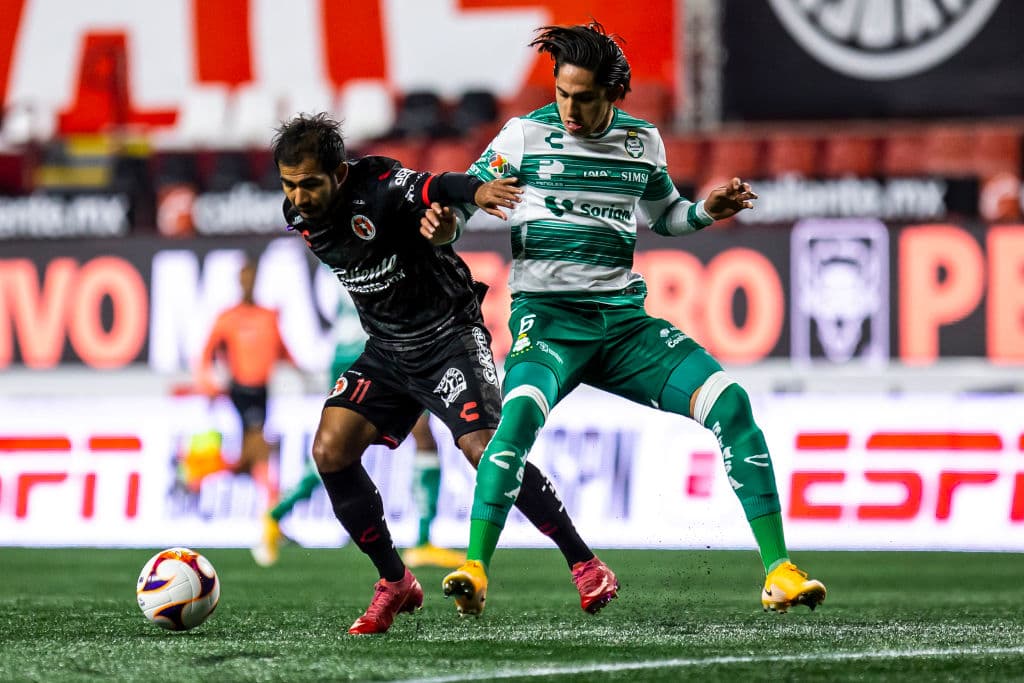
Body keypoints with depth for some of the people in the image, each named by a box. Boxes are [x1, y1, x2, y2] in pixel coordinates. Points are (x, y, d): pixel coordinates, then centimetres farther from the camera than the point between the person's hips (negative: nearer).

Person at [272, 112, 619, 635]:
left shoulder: (379, 189, -24)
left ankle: (584, 563, -9)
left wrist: (476, 190, -64)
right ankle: (394, 583, 5)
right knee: (330, 451, -10)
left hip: (448, 335, -7)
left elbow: (434, 188, -44)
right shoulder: (300, 218, -3)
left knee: (484, 447, -23)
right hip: (387, 351, 7)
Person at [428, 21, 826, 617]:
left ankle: (779, 572, -9)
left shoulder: (644, 142, 10)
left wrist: (708, 210, 7)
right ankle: (475, 570, -31)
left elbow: (664, 214, 27)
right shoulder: (526, 136, 0)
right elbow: (467, 192, 5)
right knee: (521, 411, -35)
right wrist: (444, 220, -17)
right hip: (547, 316, -3)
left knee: (731, 403, -13)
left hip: (624, 320, 4)